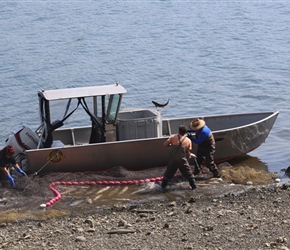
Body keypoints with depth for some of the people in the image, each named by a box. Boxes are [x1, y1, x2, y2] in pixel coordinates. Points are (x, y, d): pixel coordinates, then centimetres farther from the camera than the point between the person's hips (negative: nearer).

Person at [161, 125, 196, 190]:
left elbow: (165, 144, -1)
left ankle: (163, 185, 22)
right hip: (183, 161, 0)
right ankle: (193, 186, 14)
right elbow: (188, 153, 0)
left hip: (173, 160, 0)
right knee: (189, 174, 13)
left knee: (168, 173, 15)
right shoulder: (188, 141, -2)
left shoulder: (173, 137, -4)